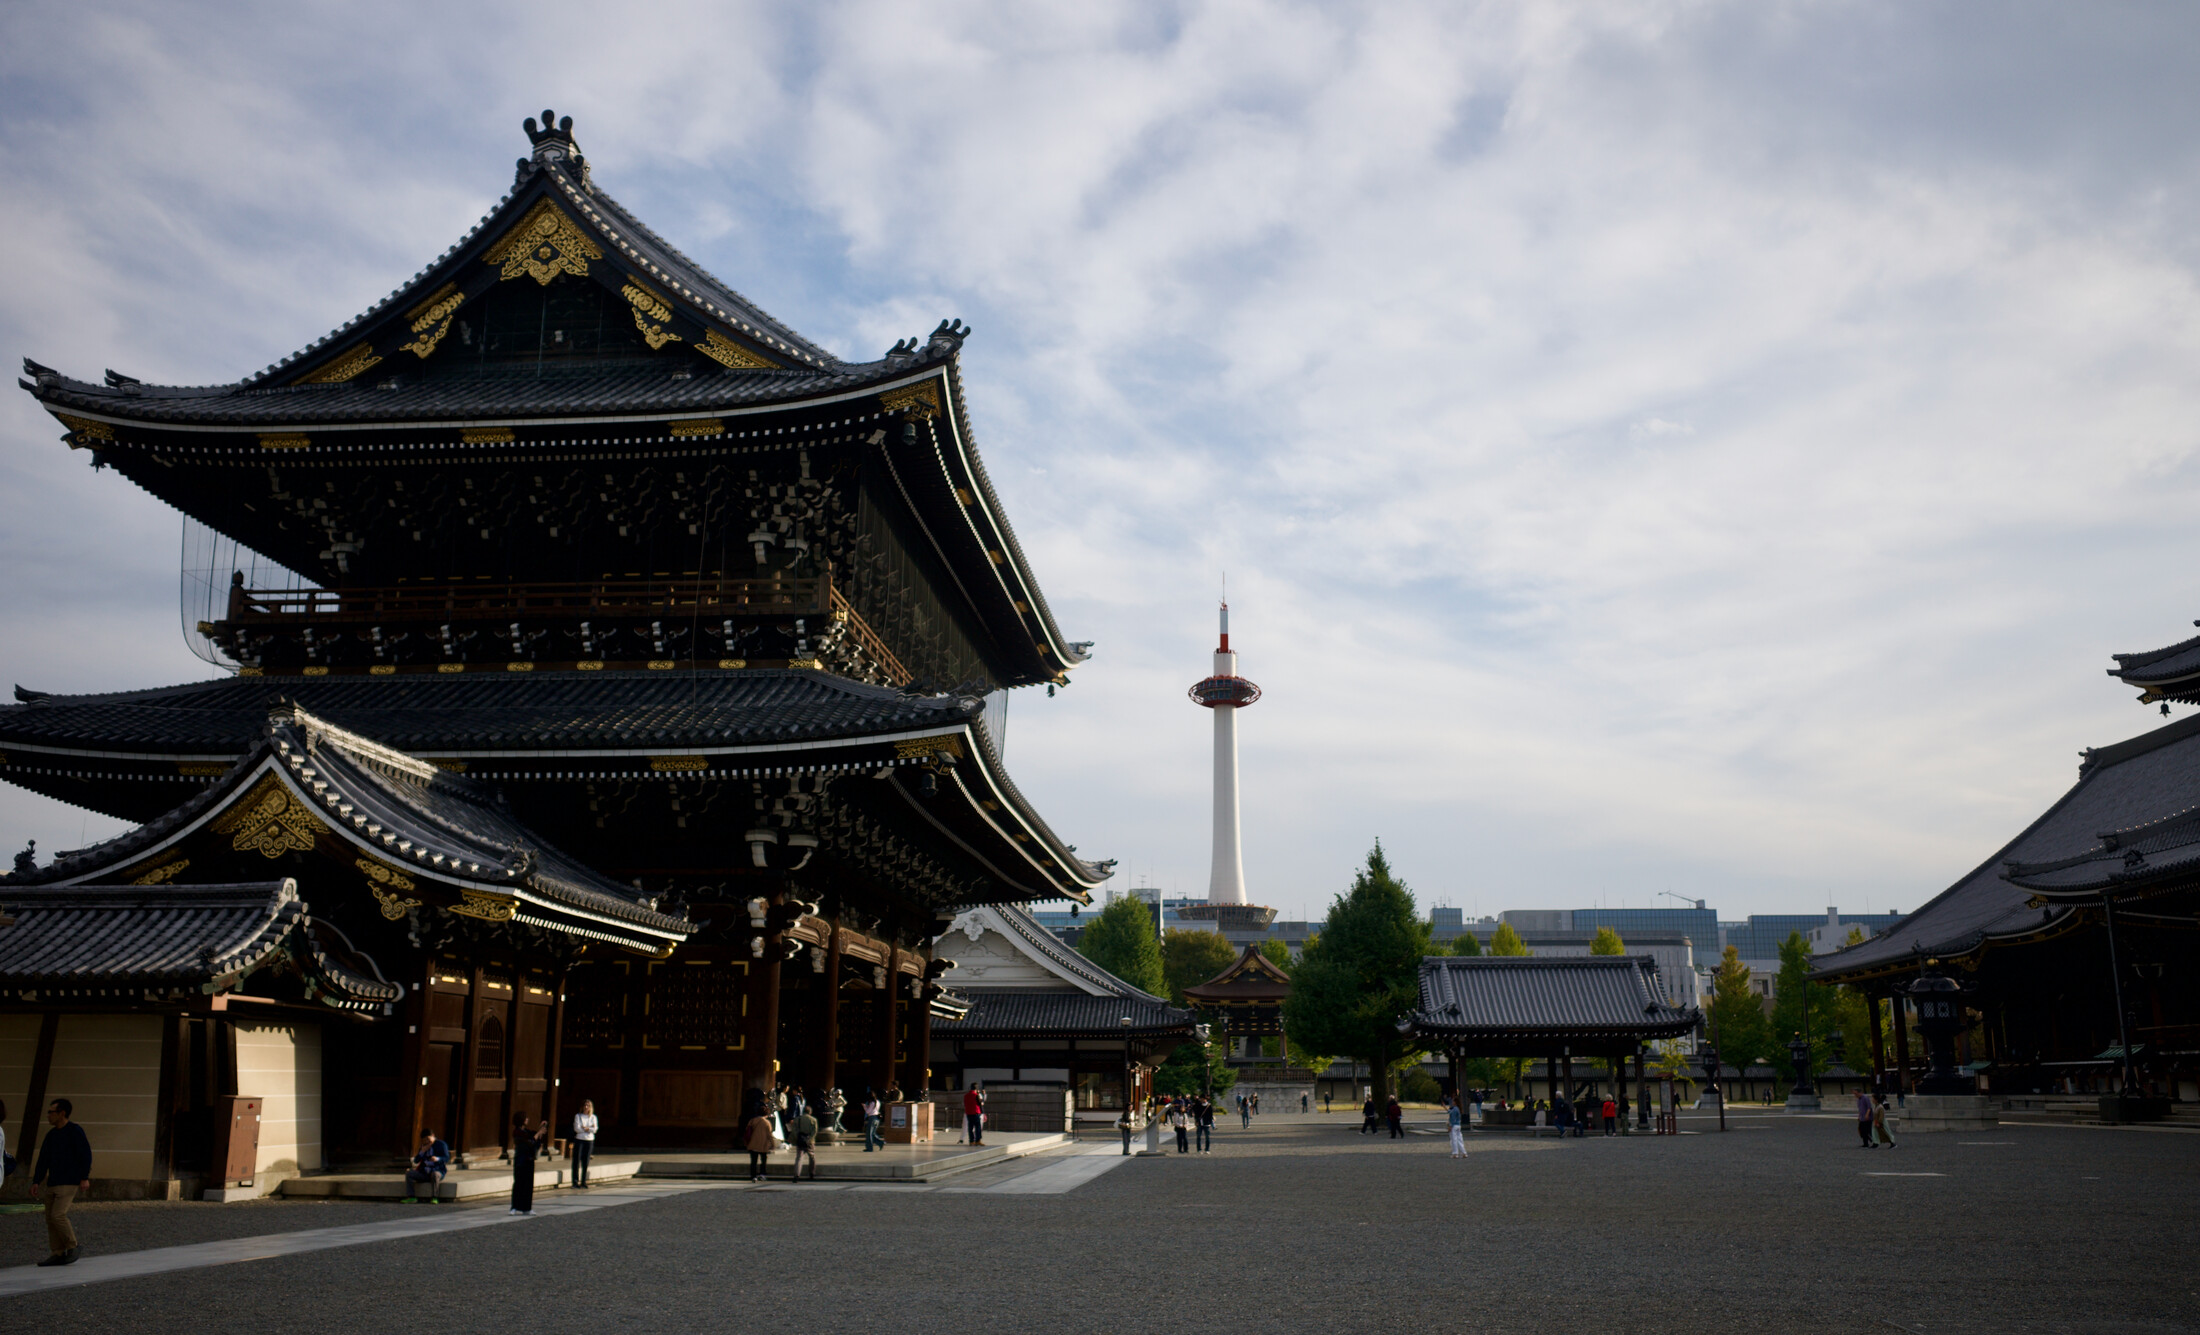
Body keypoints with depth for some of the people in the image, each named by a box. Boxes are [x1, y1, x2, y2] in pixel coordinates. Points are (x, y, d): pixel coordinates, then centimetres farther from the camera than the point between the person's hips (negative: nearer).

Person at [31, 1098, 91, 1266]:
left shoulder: (75, 1131, -7)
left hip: (69, 1183, -7)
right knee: (50, 1218, 4)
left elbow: (85, 1154, -11)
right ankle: (58, 1254, 9)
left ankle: (72, 1248, -3)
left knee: (58, 1215, -17)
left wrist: (85, 1178, -18)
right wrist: (36, 1182, 5)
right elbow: (43, 1160, 14)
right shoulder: (51, 1135, 14)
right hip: (53, 1183, 8)